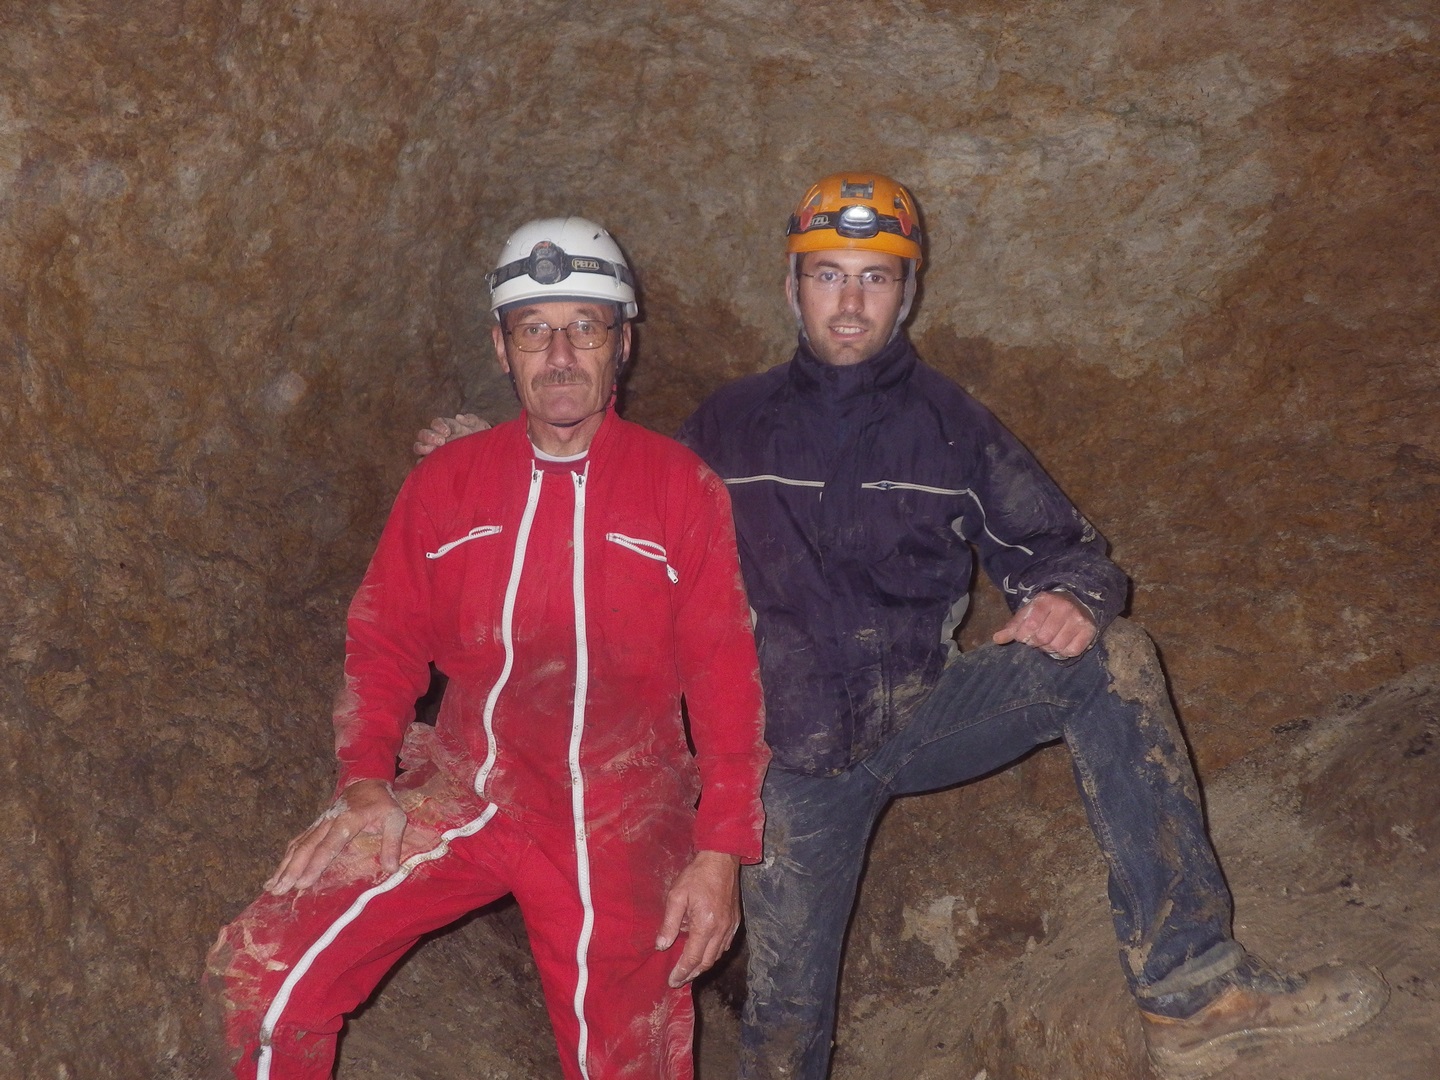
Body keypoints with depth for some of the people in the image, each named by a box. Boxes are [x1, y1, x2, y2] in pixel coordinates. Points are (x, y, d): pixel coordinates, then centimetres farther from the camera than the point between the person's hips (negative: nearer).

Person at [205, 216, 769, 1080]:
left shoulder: (682, 488, -3)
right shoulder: (447, 483, 5)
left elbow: (726, 675, -4)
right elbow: (384, 642, 8)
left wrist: (722, 852, -8)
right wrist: (365, 782, -8)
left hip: (619, 825, -1)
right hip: (460, 798, 2)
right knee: (267, 975, -10)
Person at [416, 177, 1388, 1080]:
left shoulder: (954, 427, 4)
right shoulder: (730, 427, 5)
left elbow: (1064, 549, 5)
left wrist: (1070, 598, -21)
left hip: (927, 713, 0)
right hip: (800, 752, 0)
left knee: (1110, 658, -23)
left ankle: (1190, 985, -24)